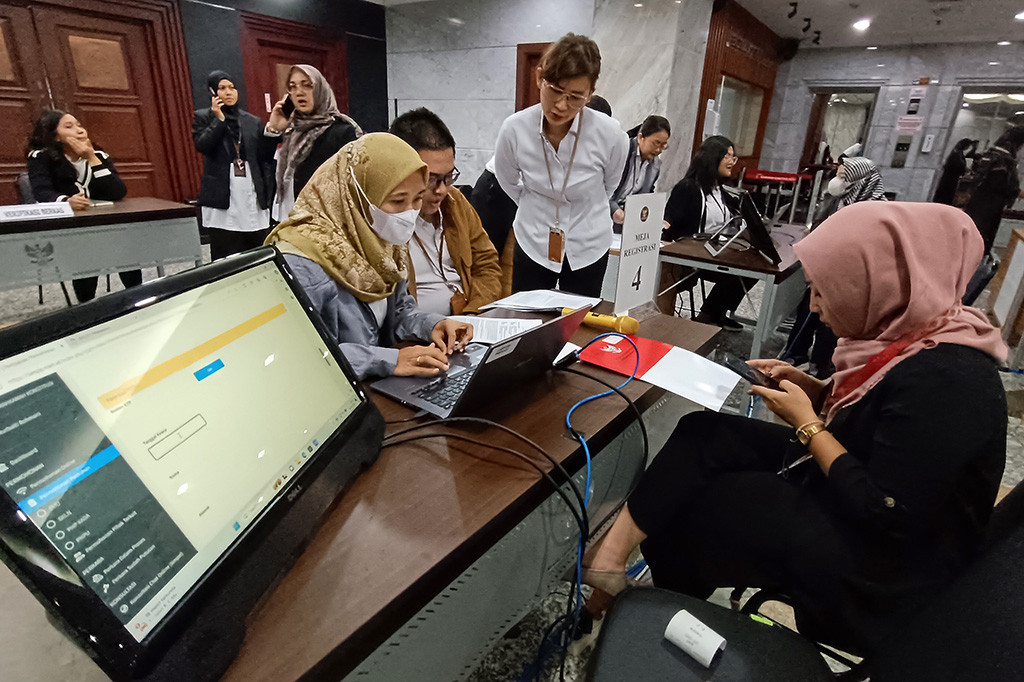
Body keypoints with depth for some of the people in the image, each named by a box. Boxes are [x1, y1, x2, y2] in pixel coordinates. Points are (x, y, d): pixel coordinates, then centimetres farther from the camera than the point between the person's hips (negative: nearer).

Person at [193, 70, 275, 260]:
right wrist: (219, 119, -6)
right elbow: (201, 146, -6)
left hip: (253, 196, 2)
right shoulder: (202, 117, 11)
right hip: (223, 199, -2)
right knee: (225, 259, -5)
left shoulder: (253, 122, 15)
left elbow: (266, 159, 11)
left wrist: (268, 194, 2)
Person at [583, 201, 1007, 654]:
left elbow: (887, 515, -27)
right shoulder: (913, 337, -3)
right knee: (703, 435, -5)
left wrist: (808, 424, -19)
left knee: (687, 502, -7)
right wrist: (812, 389, -3)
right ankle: (614, 549, 0)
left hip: (888, 558, -8)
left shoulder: (948, 379, -29)